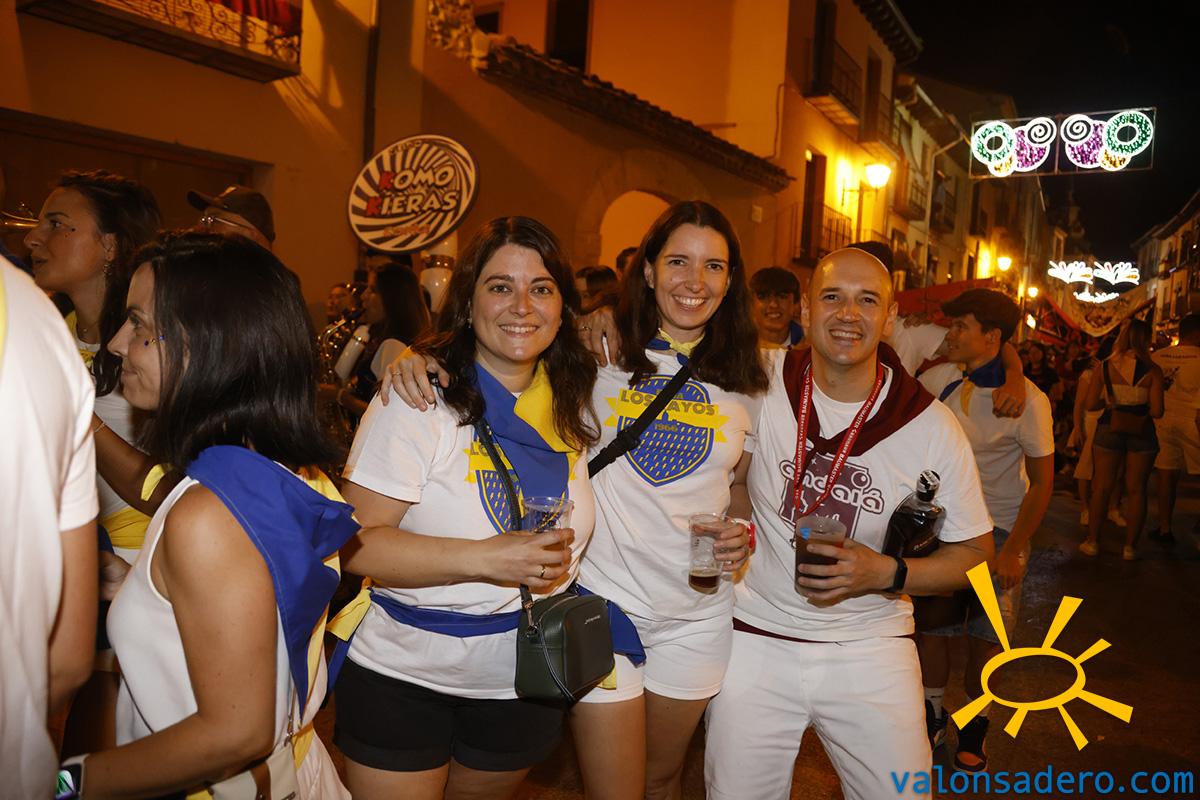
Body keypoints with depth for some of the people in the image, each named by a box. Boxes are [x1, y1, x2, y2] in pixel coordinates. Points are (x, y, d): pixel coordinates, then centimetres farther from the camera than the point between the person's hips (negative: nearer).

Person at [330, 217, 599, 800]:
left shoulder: (573, 404, 0)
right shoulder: (420, 400, -17)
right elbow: (354, 542, -21)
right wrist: (484, 558, -29)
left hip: (526, 683, 5)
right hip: (403, 679, -5)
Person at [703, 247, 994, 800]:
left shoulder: (933, 427, -8)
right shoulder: (763, 381, -8)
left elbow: (974, 552, 0)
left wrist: (887, 573, -16)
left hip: (870, 645, 0)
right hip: (757, 637, 0)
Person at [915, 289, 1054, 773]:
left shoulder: (1027, 399, -15)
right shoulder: (936, 381, -7)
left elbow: (1042, 483, -9)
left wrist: (1012, 550, -12)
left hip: (999, 532, -2)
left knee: (985, 638, 7)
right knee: (931, 625, 5)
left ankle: (973, 730, 29)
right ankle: (932, 717, 27)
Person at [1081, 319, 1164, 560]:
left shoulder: (1105, 366, -4)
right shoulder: (1153, 370, -9)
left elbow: (1091, 404, -5)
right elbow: (1156, 411, -12)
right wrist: (1141, 405, 8)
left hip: (1109, 429, 1)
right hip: (1141, 433, -1)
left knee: (1101, 487, 11)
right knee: (1136, 490, 10)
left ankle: (1092, 541, 15)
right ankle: (1129, 546, 14)